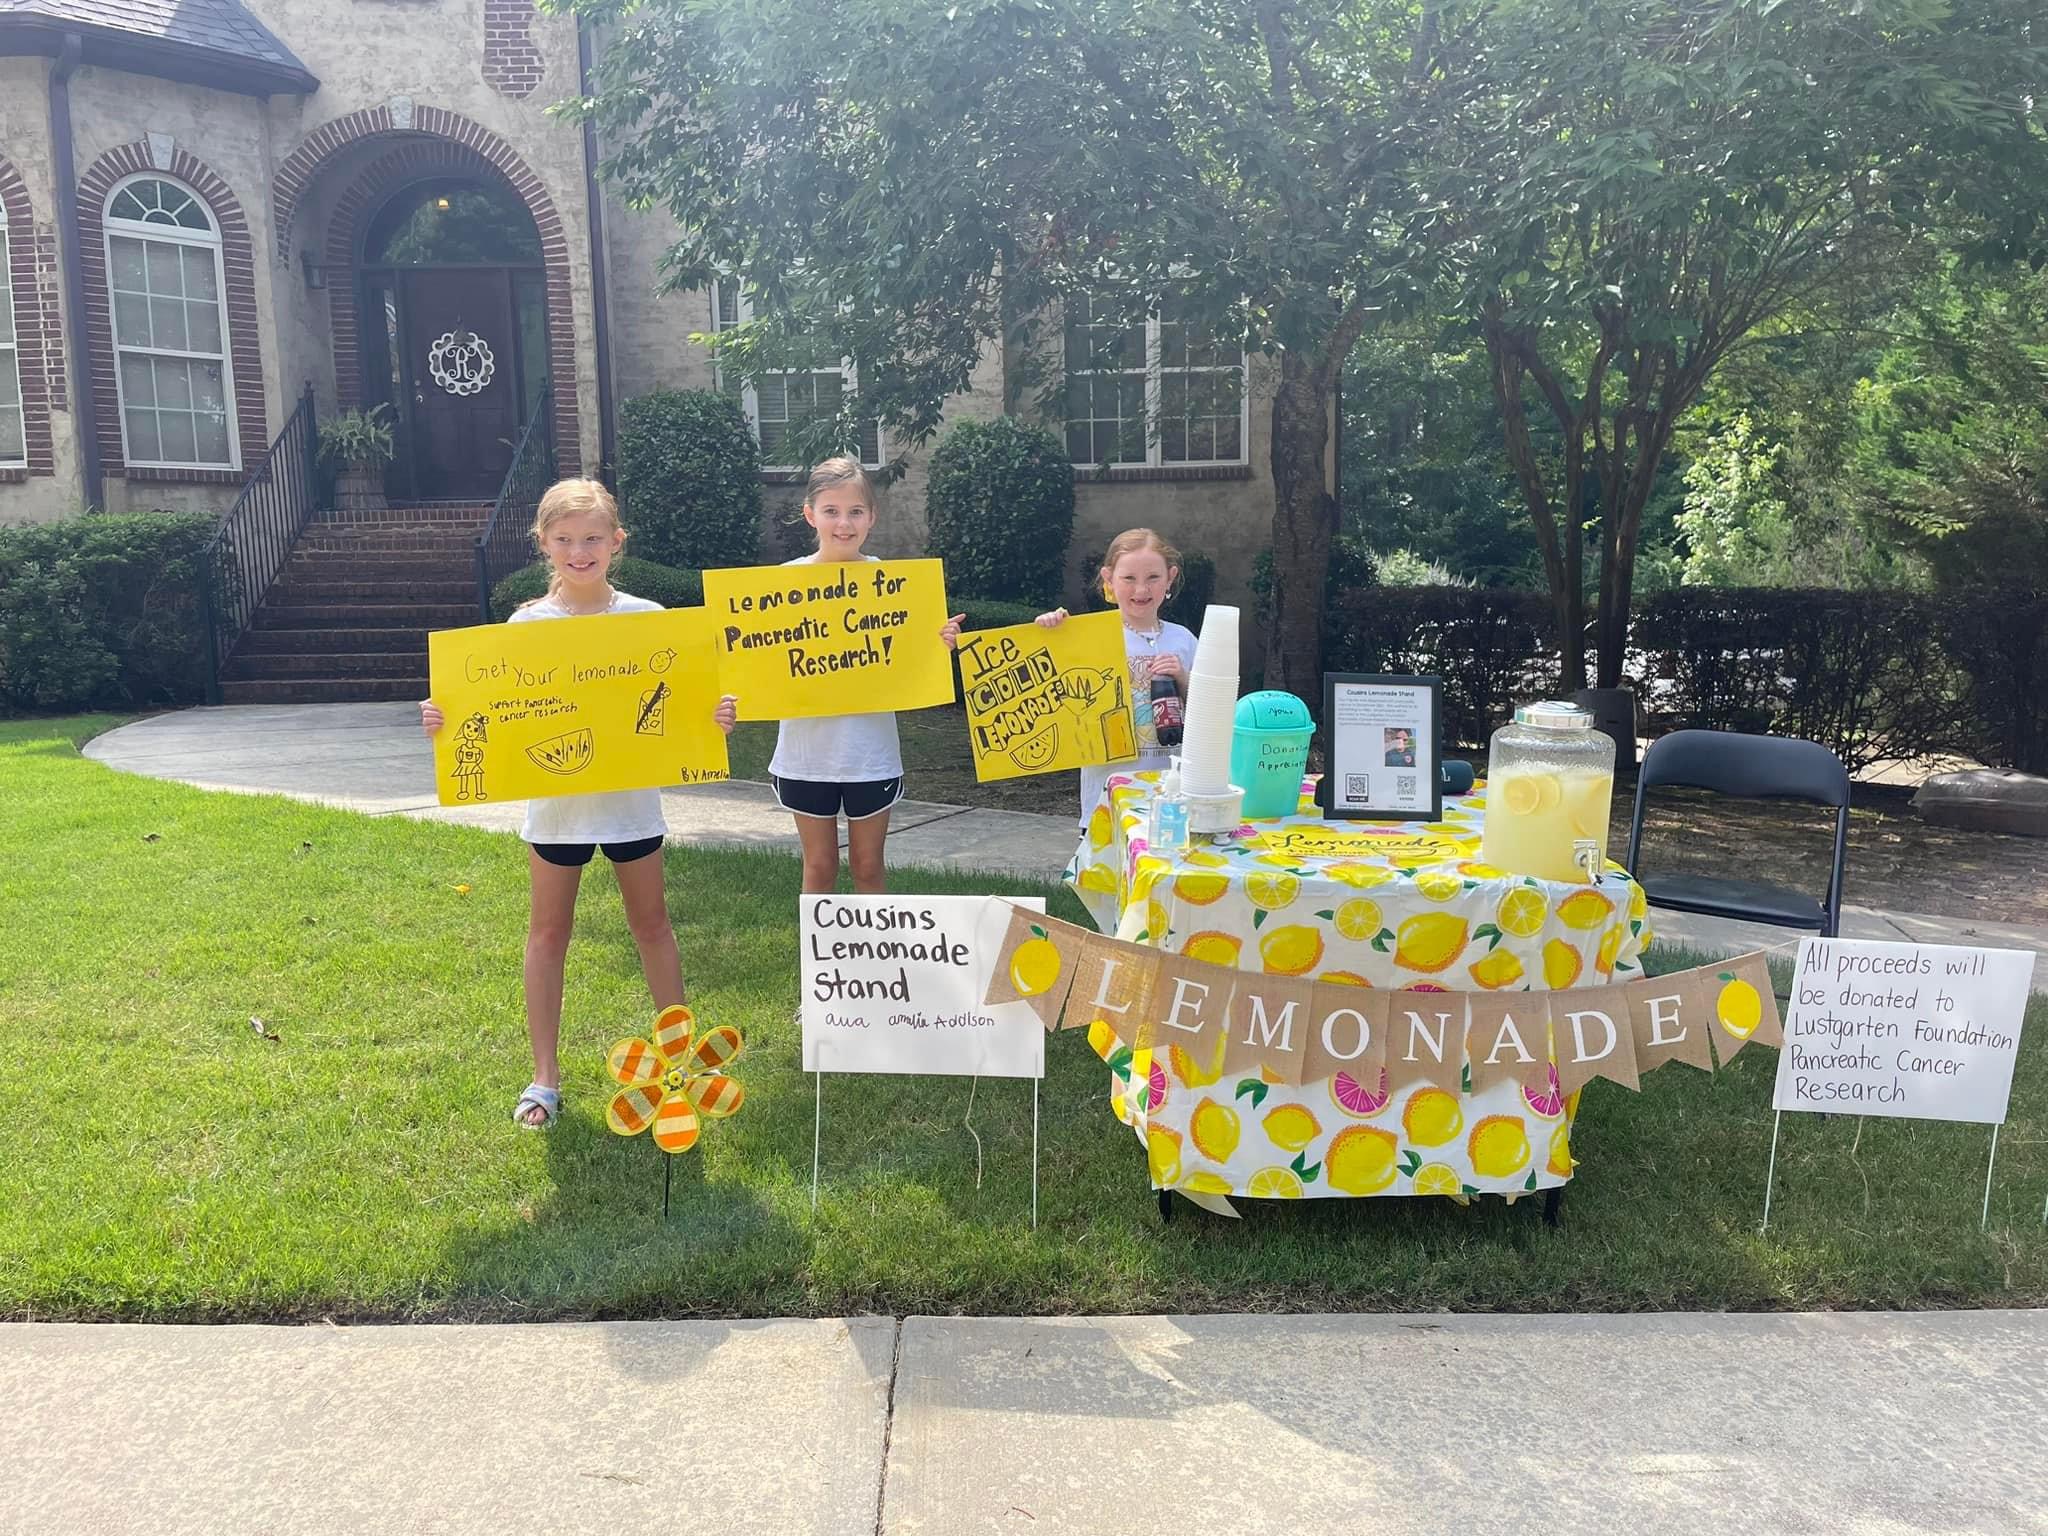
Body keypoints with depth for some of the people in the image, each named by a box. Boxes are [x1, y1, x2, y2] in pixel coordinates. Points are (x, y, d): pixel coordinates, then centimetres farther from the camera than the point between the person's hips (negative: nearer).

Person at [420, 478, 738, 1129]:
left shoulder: (646, 617, -3)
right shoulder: (528, 622, -4)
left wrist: (715, 714, -21)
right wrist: (444, 719, -22)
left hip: (631, 797, 1)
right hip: (555, 799, 0)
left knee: (651, 923, 14)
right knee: (549, 931, 9)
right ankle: (544, 1075, 20)